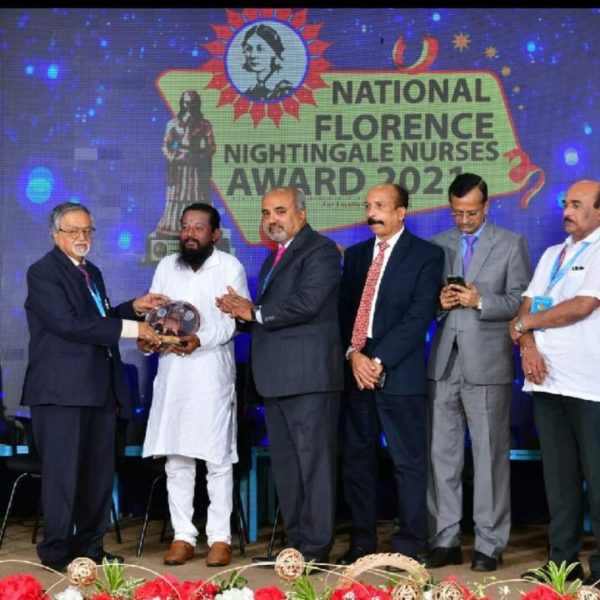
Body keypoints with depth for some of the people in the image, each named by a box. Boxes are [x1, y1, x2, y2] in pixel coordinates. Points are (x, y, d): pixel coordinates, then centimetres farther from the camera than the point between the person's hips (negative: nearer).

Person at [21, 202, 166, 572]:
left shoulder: (92, 273, 19)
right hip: (62, 389, -8)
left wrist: (134, 307, 7)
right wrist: (131, 328, -20)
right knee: (63, 471, -4)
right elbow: (68, 323, -20)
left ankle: (90, 545, 21)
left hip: (99, 388, 8)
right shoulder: (43, 273, -8)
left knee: (99, 472, 11)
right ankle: (56, 551, 5)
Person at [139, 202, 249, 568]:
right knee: (176, 457, 5)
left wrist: (201, 340, -23)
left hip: (212, 372, -4)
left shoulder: (230, 267, 0)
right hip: (171, 372, 4)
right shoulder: (166, 267, 14)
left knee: (217, 457, -1)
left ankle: (220, 537, 4)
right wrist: (148, 338, -10)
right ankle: (183, 536, 11)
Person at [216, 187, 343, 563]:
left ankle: (316, 549, -2)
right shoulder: (275, 257, 22)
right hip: (276, 377, 10)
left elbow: (307, 302, -20)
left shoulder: (320, 250, -7)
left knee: (314, 461, -6)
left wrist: (255, 313, -9)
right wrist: (243, 310, -1)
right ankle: (295, 542, 20)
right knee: (285, 463, 12)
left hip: (309, 376, -10)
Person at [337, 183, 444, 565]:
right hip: (356, 370, 5)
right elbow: (345, 309, 11)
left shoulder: (426, 255, 0)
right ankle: (362, 543, 16)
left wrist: (379, 360, -14)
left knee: (408, 461, -1)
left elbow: (419, 315, -9)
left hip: (399, 372, -5)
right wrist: (353, 354, -7)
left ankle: (408, 547, 6)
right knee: (358, 458, 8)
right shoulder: (355, 254, 17)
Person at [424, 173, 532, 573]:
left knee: (490, 455, 0)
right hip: (444, 363, 4)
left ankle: (490, 545, 8)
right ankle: (445, 540, 13)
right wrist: (438, 302, -6)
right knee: (442, 453, 5)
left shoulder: (511, 244, 4)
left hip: (487, 364, -3)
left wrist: (480, 301, -16)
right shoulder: (438, 245, 13)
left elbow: (520, 301, -2)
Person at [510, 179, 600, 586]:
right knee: (559, 476, 8)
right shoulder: (551, 255, 19)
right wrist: (528, 346, -6)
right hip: (546, 380, 6)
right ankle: (563, 559, 13)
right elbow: (526, 308, 13)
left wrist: (526, 323, -2)